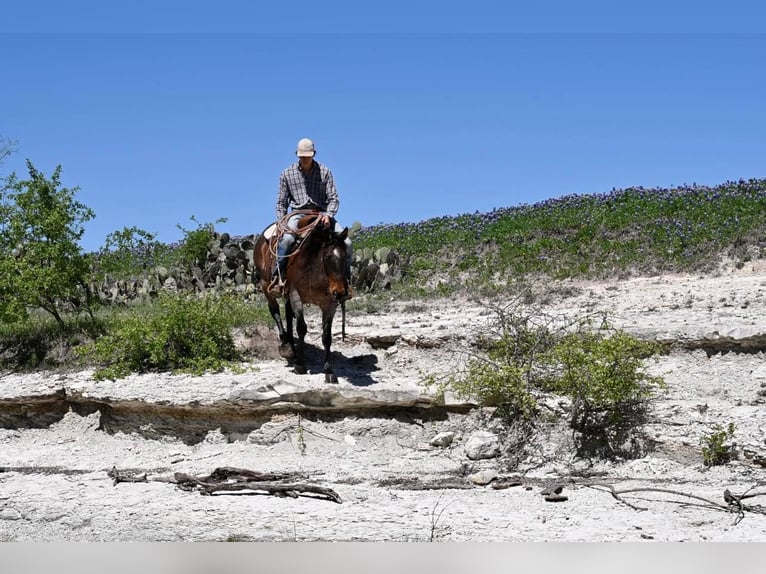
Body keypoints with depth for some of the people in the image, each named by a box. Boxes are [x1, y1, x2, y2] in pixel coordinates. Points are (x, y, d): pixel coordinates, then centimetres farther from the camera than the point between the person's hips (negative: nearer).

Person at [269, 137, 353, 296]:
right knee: (286, 239, -34)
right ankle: (277, 278, -27)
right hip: (298, 214, -1)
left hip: (321, 213, 1)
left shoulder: (325, 172, 6)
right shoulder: (287, 174, 7)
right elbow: (281, 202, 11)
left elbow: (334, 198, 2)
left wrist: (328, 215, -17)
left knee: (346, 243, -18)